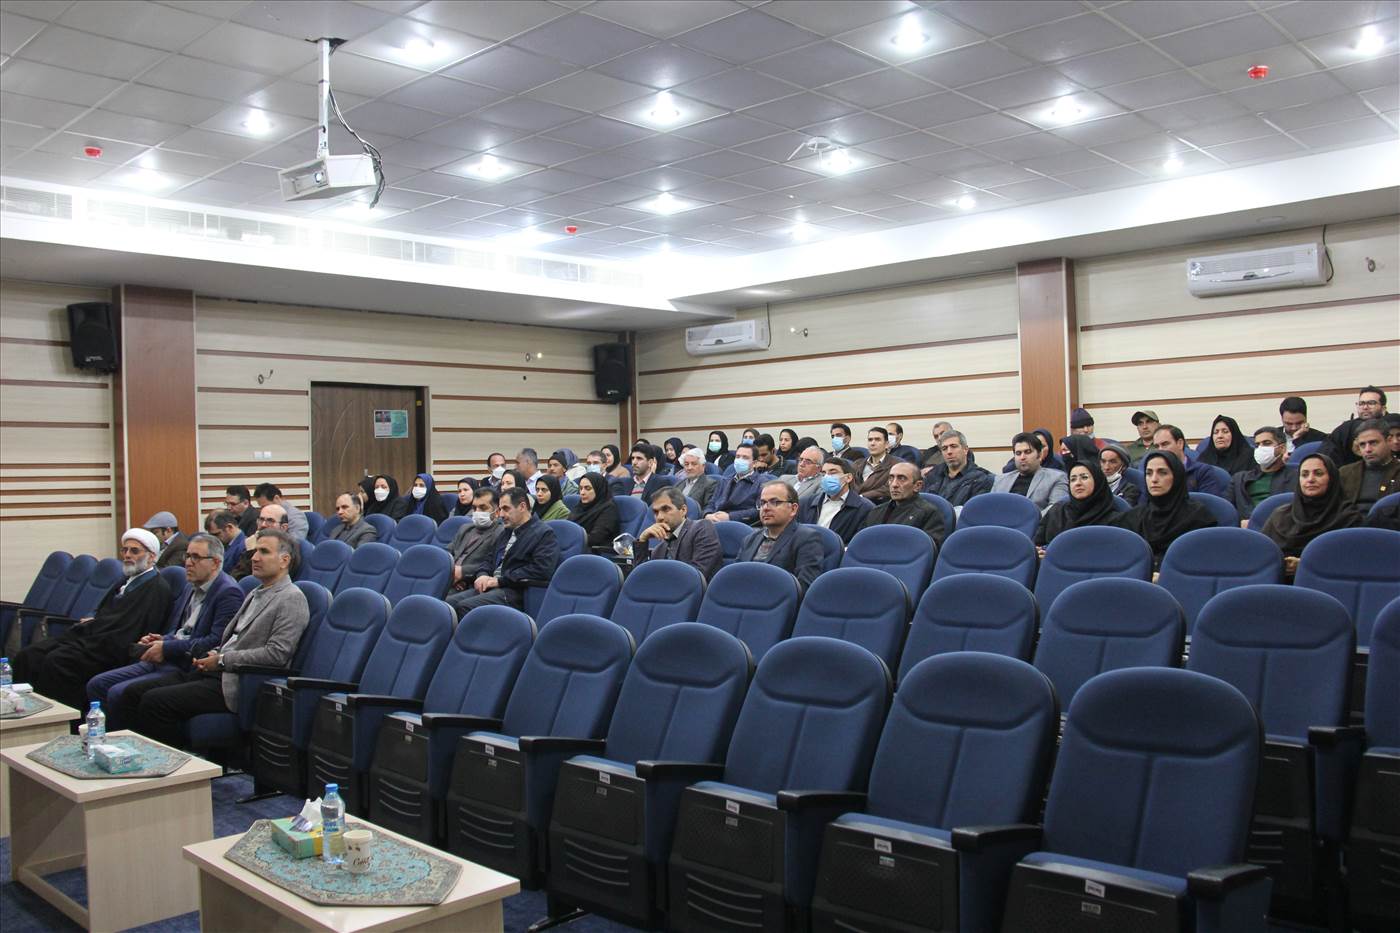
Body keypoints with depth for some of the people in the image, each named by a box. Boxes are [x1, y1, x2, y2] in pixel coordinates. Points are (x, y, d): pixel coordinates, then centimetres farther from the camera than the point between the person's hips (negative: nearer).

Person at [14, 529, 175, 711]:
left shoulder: (157, 588, -8)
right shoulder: (128, 581, 23)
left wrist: (93, 624, -6)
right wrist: (91, 621, 4)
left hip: (112, 649, -10)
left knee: (55, 661, -29)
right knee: (29, 655, -7)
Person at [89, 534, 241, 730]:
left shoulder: (229, 592, -12)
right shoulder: (192, 588, 18)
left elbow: (216, 641, -20)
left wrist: (167, 648, -16)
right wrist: (161, 640, 3)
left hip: (186, 668, -10)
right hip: (163, 660, 10)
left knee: (118, 693, -19)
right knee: (96, 685, 3)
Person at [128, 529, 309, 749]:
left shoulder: (292, 599, -9)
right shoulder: (256, 593, 22)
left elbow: (277, 654, -18)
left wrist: (223, 660, -12)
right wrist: (214, 655, 5)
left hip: (238, 683, -10)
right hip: (216, 672, 10)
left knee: (154, 700, -20)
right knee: (135, 693, 0)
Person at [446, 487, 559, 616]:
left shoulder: (544, 533, -3)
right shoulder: (504, 531, 22)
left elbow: (541, 570, -16)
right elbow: (488, 558, 26)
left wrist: (499, 580, -15)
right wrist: (482, 575, 1)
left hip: (514, 592, -8)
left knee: (465, 606, -27)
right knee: (447, 603, -15)